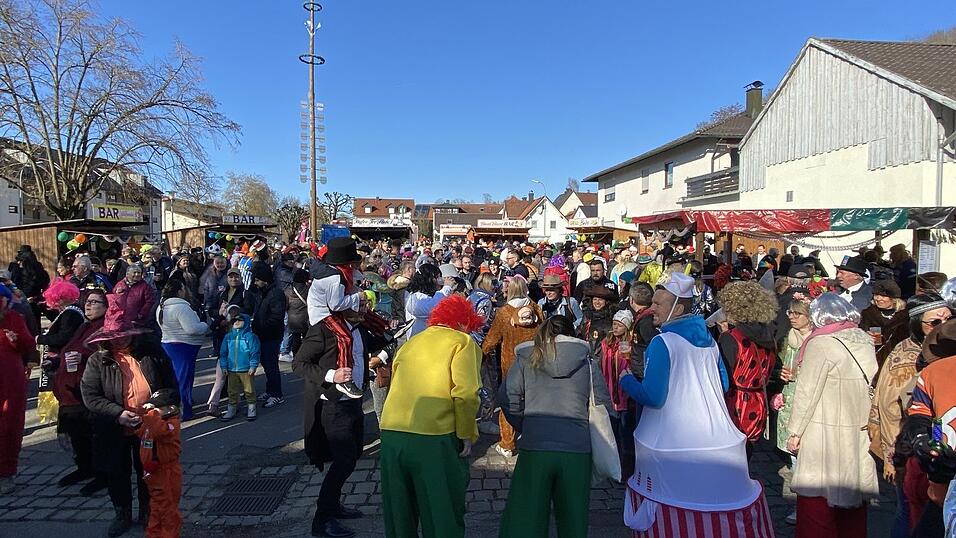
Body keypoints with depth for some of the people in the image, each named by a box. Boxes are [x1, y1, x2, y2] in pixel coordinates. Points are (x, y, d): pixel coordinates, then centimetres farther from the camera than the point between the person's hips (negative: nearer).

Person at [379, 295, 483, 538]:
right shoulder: (462, 342, 3)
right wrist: (467, 434, -1)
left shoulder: (410, 343, 20)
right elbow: (465, 393, -12)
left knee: (399, 513, 21)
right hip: (434, 438, -5)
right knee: (443, 517, 10)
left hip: (391, 434, 6)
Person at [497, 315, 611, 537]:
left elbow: (507, 398, 2)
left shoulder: (526, 359, 6)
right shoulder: (586, 361, 8)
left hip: (534, 446, -1)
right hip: (578, 447, 2)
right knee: (573, 519, 18)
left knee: (524, 518, 10)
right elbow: (604, 405, 7)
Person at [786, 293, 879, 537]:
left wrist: (795, 432, -7)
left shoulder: (821, 343, -14)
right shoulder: (865, 341, 5)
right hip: (860, 433, 7)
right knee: (853, 492, 17)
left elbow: (807, 392, -14)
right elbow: (872, 387, 9)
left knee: (817, 496, 3)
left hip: (826, 434, -7)